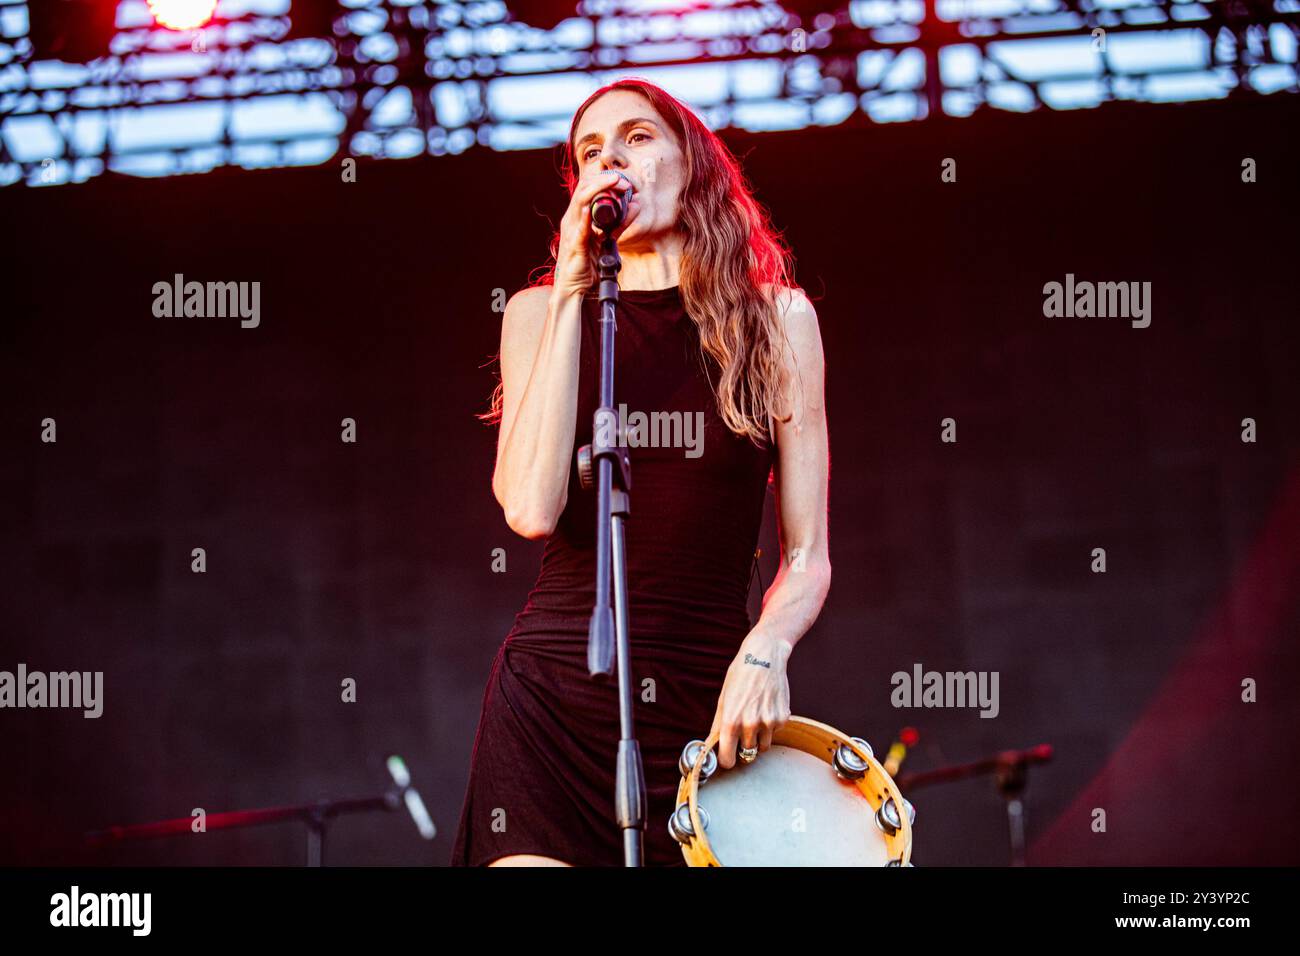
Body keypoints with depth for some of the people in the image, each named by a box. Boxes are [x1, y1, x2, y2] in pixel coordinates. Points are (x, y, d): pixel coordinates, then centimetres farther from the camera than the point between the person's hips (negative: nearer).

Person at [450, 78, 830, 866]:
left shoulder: (777, 319, 7)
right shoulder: (541, 312, 7)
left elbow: (807, 556, 7)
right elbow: (532, 508, -10)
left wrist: (764, 653, -14)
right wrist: (571, 290, -6)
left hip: (707, 706, 1)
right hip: (554, 700, 0)